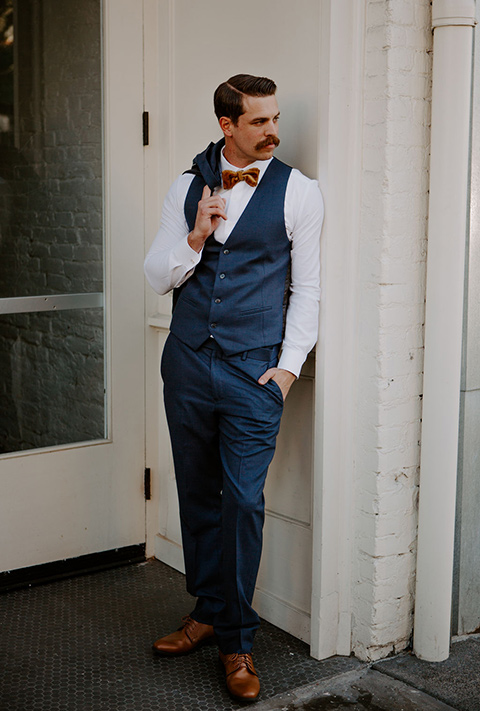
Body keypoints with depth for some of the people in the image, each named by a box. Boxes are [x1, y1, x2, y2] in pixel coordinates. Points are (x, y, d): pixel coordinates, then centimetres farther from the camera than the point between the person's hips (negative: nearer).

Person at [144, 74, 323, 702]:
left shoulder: (297, 192, 0)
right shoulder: (188, 187, 8)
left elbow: (307, 288, 2)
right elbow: (157, 277, 7)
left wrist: (290, 364, -7)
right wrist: (196, 237, -10)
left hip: (253, 368, -3)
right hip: (187, 362, 4)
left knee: (243, 500, -5)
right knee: (197, 493, 12)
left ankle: (236, 639, 10)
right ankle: (208, 611, 29)